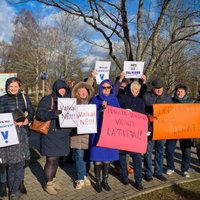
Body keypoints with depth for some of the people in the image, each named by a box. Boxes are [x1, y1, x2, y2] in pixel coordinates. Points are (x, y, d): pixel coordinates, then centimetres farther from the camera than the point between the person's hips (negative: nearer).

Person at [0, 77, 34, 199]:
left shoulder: (24, 98, 8)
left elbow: (31, 111, 9)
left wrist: (26, 120, -10)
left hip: (22, 132, 2)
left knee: (20, 161, 3)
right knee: (11, 162, 0)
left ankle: (14, 190, 15)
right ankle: (14, 189, 16)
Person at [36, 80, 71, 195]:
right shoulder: (47, 99, -8)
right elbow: (39, 114, -18)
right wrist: (53, 113, -34)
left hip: (62, 135, 6)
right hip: (50, 135, -6)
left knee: (57, 159, 15)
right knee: (51, 160, -3)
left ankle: (53, 180, 32)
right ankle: (48, 184, 13)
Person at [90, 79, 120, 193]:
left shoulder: (114, 100, 8)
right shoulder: (95, 100, 1)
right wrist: (101, 109, -21)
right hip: (98, 132, -2)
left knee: (107, 157, 7)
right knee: (98, 157, -1)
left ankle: (105, 181, 22)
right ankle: (98, 181, 16)